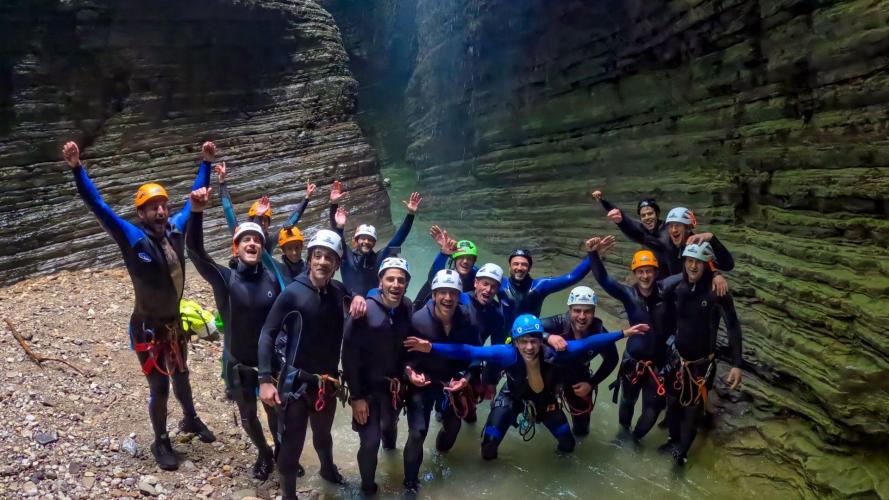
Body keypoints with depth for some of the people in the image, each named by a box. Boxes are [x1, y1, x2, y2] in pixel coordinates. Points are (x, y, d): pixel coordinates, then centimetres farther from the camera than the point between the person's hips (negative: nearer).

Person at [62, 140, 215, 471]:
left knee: (181, 375, 24)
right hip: (147, 327, -5)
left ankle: (191, 420, 47)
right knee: (159, 386, 4)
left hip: (174, 322, 5)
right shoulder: (132, 237, -19)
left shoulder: (175, 228, -7)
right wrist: (77, 169, -35)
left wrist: (206, 162, 7)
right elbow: (97, 205, -26)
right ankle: (161, 442, 25)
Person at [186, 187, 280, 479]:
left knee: (275, 412, 17)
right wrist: (196, 213, -42)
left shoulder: (272, 280, -7)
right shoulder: (225, 278, -13)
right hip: (239, 363, 0)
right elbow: (195, 251, -27)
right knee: (248, 417, 17)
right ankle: (264, 454, 45)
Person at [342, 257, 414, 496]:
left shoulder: (407, 308, -11)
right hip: (367, 387, -4)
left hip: (394, 385, 5)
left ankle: (389, 442, 65)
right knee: (370, 442, -3)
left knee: (390, 424, 29)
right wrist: (356, 396, -18)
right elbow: (350, 354, -20)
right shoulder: (366, 310, -24)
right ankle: (368, 487, 25)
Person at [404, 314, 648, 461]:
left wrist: (624, 333, -30)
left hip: (545, 399, 2)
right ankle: (491, 461, 33)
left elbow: (588, 343, -30)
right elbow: (469, 352, -45)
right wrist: (431, 347, -54)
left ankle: (561, 452, 50)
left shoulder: (552, 353, -36)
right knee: (488, 451, -7)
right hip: (513, 398, -1)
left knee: (567, 445, 9)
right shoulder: (507, 354, -41)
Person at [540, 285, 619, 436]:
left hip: (577, 374, 1)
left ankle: (580, 429, 47)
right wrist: (548, 336, -60)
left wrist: (592, 383, -14)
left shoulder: (599, 332, -29)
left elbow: (612, 360, -10)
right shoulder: (559, 323, -36)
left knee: (582, 411, 9)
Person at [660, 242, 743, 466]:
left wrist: (737, 364, -22)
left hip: (703, 363, -3)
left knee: (693, 407, 10)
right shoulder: (677, 288, -8)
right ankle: (674, 439, 43)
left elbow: (733, 327, -17)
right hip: (678, 357, 3)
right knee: (673, 402, 17)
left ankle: (682, 452, 30)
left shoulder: (717, 292, -19)